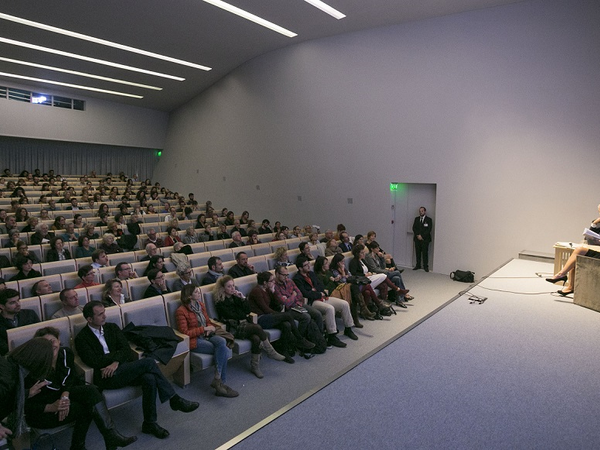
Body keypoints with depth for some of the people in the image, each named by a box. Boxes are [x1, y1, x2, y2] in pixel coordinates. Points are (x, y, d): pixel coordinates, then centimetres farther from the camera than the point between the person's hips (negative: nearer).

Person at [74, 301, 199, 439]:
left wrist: (116, 362, -14)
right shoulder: (81, 338, 0)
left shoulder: (112, 327, 15)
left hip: (122, 368, 5)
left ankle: (150, 423, -13)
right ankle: (174, 399, -16)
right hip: (107, 376, -5)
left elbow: (127, 349, 5)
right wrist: (118, 353, -5)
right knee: (148, 362, -26)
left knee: (149, 379, -28)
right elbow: (95, 362, -12)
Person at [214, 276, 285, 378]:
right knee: (257, 327, -30)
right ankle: (271, 352, -16)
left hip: (244, 324, 6)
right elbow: (231, 316, -7)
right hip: (234, 329, -5)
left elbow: (247, 311, 12)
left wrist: (243, 298, -2)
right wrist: (245, 316, 7)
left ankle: (255, 366, -17)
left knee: (256, 338, -28)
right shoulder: (220, 303, -1)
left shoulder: (235, 296, 17)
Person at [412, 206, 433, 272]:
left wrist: (422, 236, -12)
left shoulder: (429, 219, 1)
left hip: (425, 239, -3)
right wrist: (418, 235, -8)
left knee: (425, 253, -4)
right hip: (417, 239, 3)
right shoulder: (416, 219, 13)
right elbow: (414, 228, 7)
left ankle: (425, 266, 3)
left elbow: (429, 229, -6)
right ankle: (418, 265, 13)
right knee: (418, 253, 5)